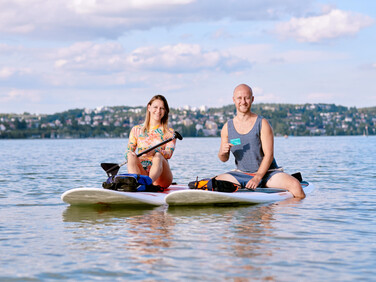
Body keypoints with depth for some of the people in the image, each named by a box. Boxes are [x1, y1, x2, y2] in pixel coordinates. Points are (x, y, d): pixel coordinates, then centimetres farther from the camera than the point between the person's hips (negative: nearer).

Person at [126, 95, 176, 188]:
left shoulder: (169, 132, 13)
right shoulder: (136, 130, 18)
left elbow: (169, 153, -5)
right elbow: (129, 150, 8)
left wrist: (155, 151, -27)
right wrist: (130, 155, -18)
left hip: (160, 177, -1)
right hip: (141, 173, 1)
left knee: (158, 157, -32)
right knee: (131, 156, -27)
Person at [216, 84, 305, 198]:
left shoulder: (262, 124, -8)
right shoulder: (227, 127, 2)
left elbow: (269, 155, -13)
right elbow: (224, 159, 8)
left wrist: (257, 178, -24)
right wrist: (222, 152, -17)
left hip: (266, 173, -3)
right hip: (241, 174, 3)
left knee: (295, 185, -28)